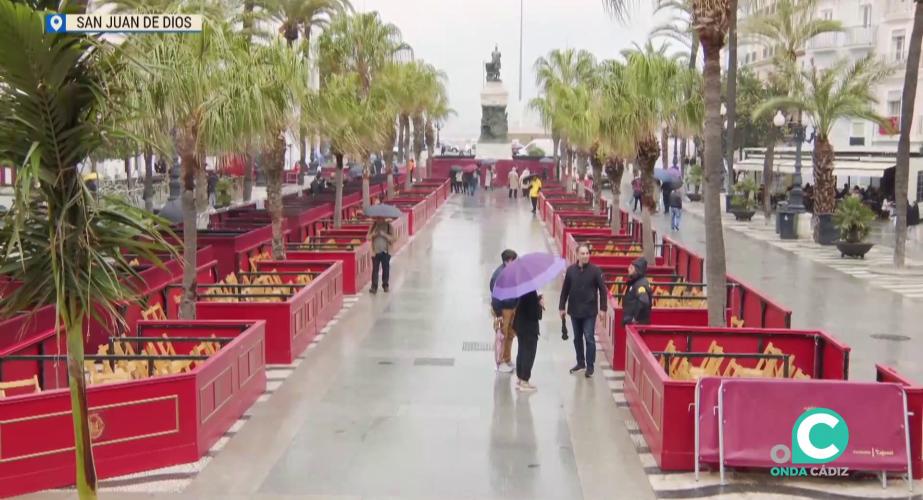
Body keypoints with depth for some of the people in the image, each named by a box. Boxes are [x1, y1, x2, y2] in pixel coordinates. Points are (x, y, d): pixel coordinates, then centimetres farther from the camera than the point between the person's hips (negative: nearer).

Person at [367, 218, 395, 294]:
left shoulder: (389, 226, -2)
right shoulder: (373, 226, 4)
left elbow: (392, 239, -8)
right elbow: (367, 237, 4)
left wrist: (384, 235, -23)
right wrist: (373, 235, -17)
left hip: (385, 252, 0)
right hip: (375, 251, 1)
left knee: (386, 269, 6)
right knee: (375, 269, -3)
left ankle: (385, 285, 21)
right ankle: (374, 287, 0)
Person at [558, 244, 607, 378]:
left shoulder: (595, 270, -9)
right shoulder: (571, 270, -1)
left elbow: (602, 290, -6)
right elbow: (565, 290, 5)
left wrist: (603, 308, -9)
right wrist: (562, 307, 5)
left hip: (589, 311, -3)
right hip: (574, 310, 3)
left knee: (589, 339, -3)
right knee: (577, 338, 14)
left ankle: (590, 366, 6)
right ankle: (580, 362, 28)